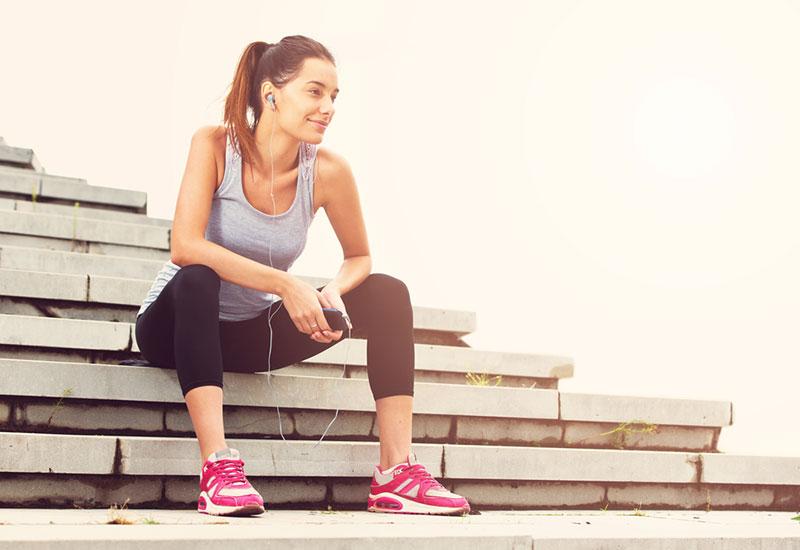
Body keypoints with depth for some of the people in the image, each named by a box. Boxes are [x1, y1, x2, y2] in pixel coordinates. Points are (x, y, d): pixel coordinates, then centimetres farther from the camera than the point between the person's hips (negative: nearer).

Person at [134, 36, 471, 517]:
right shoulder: (214, 145, -20)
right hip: (177, 324, -3)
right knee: (197, 278, -37)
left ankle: (397, 471, -16)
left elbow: (360, 258, 2)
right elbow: (184, 247, -32)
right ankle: (217, 465, -40)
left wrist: (334, 292, -22)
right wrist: (285, 285, -37)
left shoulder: (328, 171, -12)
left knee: (388, 293, -10)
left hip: (255, 333, 4)